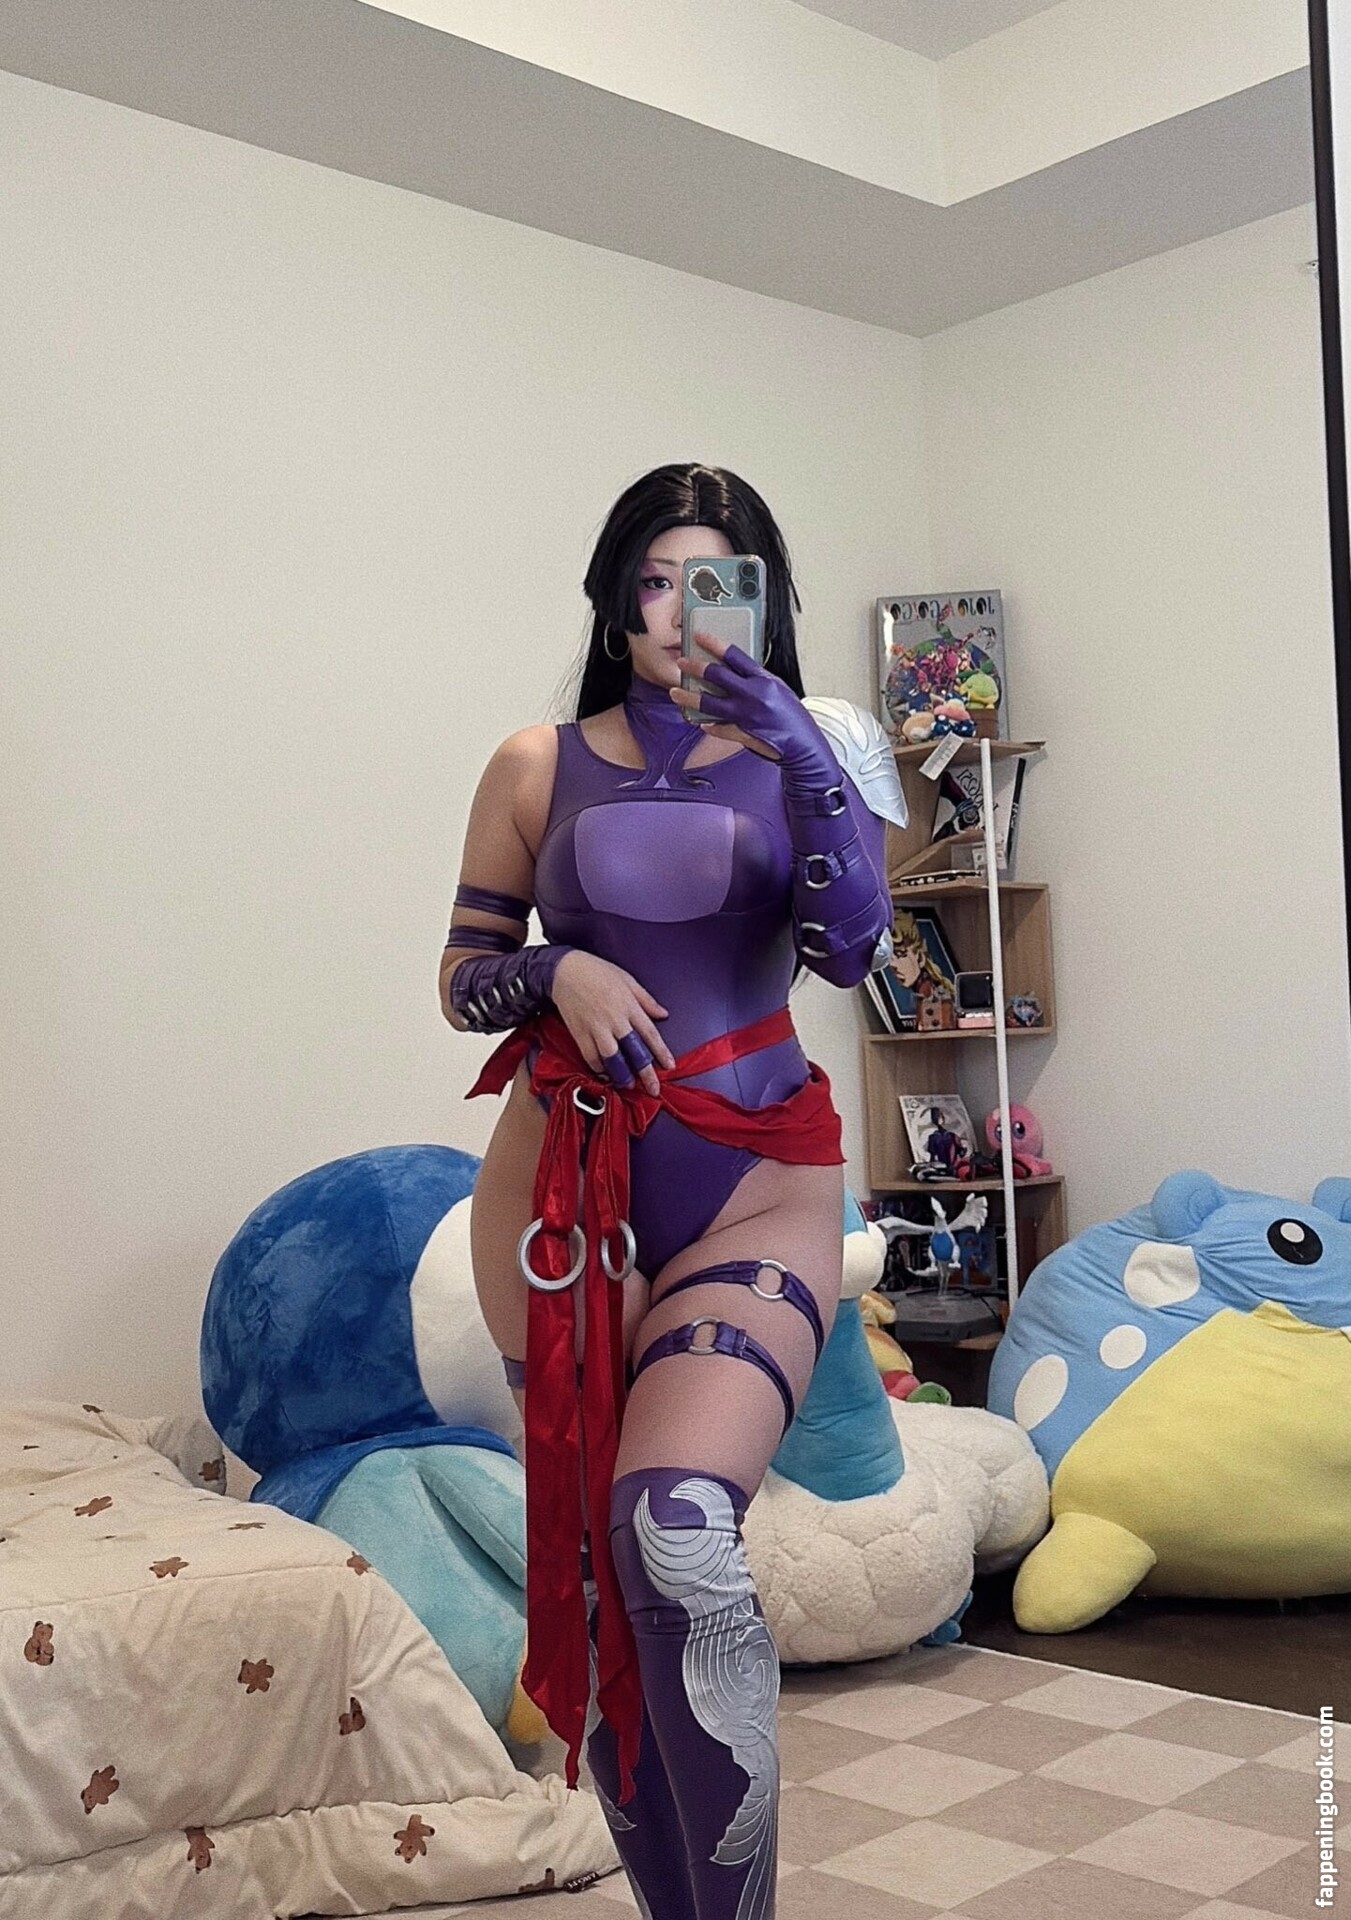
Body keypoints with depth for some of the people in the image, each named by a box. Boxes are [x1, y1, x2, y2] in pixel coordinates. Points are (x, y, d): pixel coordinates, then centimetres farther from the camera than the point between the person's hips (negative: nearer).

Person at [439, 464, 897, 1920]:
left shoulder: (802, 761, 7)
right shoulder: (540, 768, 7)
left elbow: (853, 951, -8)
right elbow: (460, 982, 9)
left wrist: (806, 755, -17)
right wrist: (561, 972, -11)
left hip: (757, 1185, -1)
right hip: (564, 1184, 2)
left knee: (678, 1527, -25)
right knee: (594, 1562, 5)